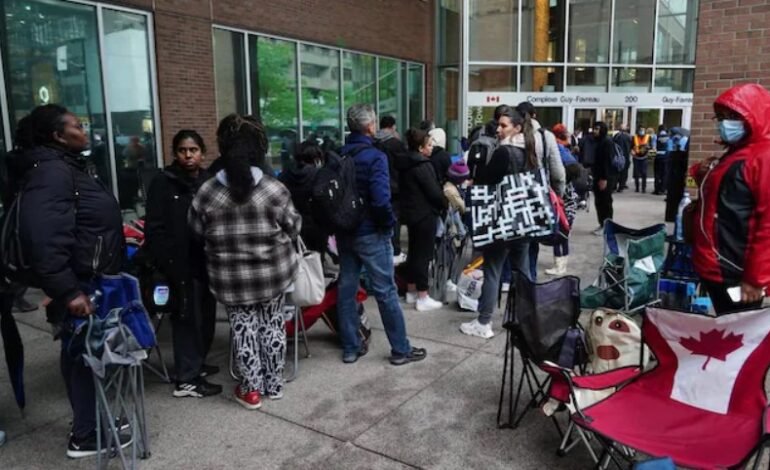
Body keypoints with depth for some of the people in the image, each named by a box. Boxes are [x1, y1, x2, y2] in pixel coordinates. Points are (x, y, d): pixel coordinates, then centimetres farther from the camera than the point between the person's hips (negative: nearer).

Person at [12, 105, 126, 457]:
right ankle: (85, 436, 14)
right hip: (79, 283, -10)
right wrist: (67, 290, -29)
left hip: (91, 279, 10)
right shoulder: (50, 172, -19)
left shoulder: (68, 166, 15)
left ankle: (92, 419, 33)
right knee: (84, 355, 0)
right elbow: (44, 237, -28)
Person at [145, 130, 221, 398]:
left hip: (206, 260, 6)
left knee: (206, 315, 14)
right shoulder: (163, 182, -6)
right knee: (188, 317, -1)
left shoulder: (208, 181, 9)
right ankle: (187, 379, 10)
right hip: (182, 264, -6)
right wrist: (166, 263, -17)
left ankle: (196, 364, 32)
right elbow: (154, 229, -11)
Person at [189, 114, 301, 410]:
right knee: (272, 324, 16)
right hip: (273, 272, 1)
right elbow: (293, 228, -2)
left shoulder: (206, 193, -12)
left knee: (243, 328, 13)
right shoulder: (274, 189, -14)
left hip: (231, 278, 0)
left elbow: (197, 232, 1)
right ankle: (274, 384, 29)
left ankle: (251, 389, 22)